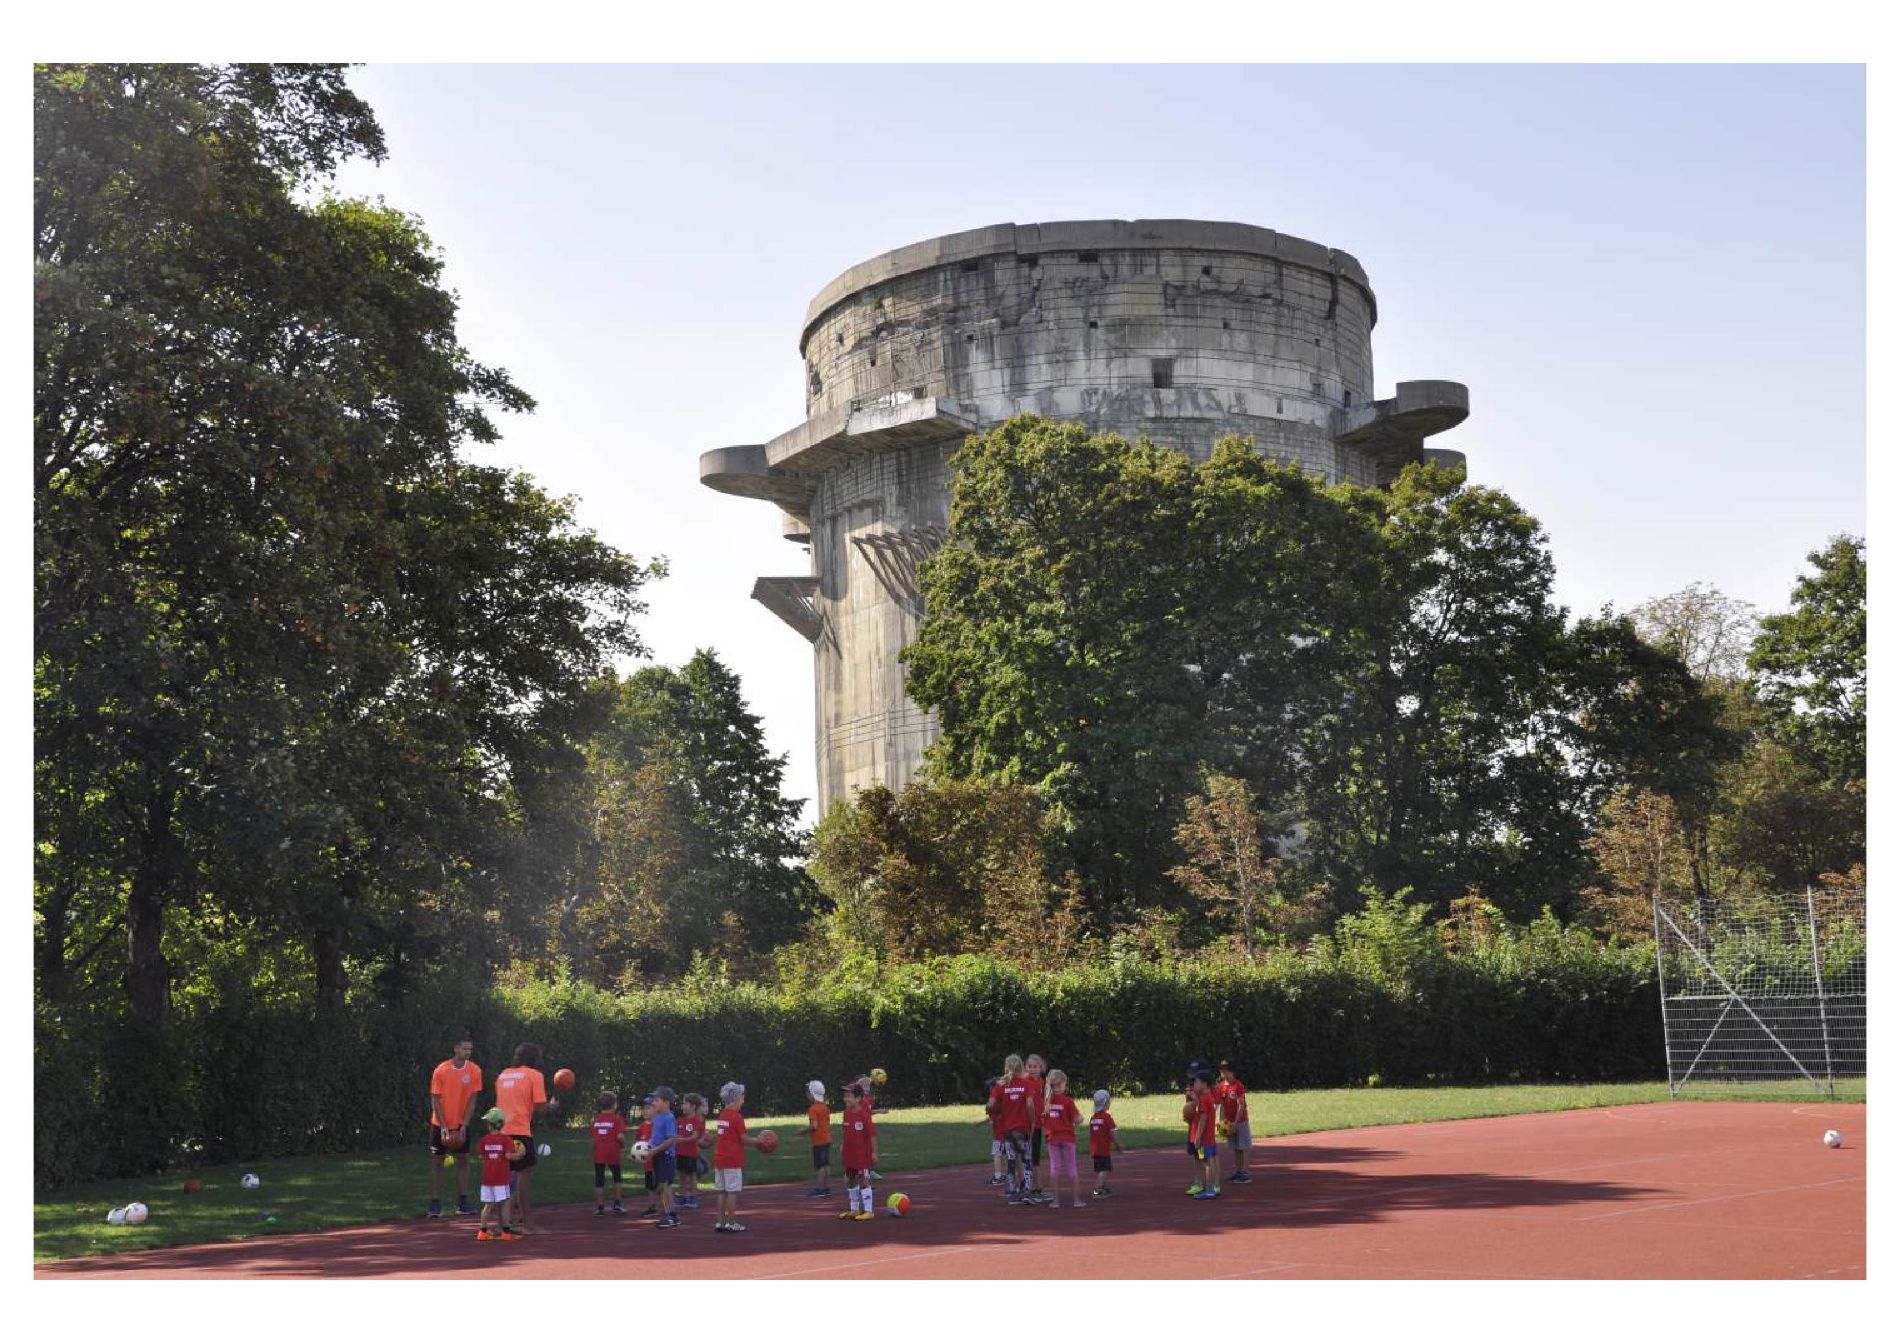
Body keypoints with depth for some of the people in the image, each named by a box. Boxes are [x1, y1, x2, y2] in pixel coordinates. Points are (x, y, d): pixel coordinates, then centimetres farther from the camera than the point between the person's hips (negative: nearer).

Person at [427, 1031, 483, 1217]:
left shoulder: (474, 1071, -7)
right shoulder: (441, 1070, -13)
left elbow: (472, 1101, -4)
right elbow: (435, 1101, -9)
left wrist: (463, 1126, -11)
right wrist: (444, 1127, -15)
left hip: (461, 1125, 2)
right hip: (440, 1124, -2)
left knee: (463, 1161, 2)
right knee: (436, 1161, 0)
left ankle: (462, 1203, 6)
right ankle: (435, 1204, 4)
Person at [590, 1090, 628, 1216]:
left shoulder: (596, 1119, 6)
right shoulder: (617, 1119, -8)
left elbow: (593, 1134, 6)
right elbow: (620, 1136, -16)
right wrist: (623, 1141, 4)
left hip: (598, 1154, 3)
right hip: (613, 1154, -3)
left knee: (599, 1181, 5)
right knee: (617, 1178, 16)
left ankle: (600, 1207, 4)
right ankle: (617, 1204, 12)